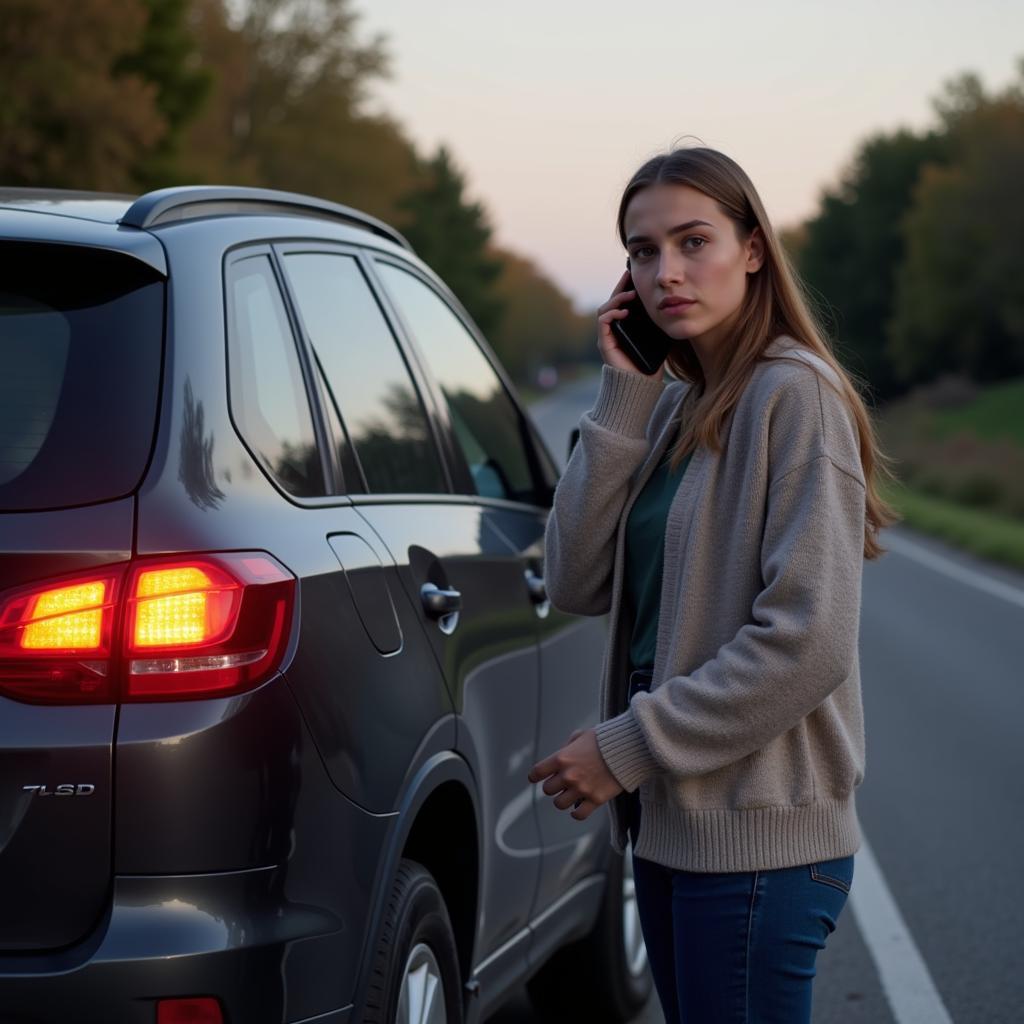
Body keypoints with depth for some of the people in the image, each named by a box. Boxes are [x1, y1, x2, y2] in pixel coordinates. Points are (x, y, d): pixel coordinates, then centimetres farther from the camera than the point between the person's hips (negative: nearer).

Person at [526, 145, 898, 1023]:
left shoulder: (796, 396, -12)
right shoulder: (670, 408, 13)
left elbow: (807, 644, -19)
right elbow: (577, 583, 3)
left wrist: (628, 750, -14)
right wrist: (622, 398, -2)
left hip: (759, 837, -8)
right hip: (671, 823, 8)